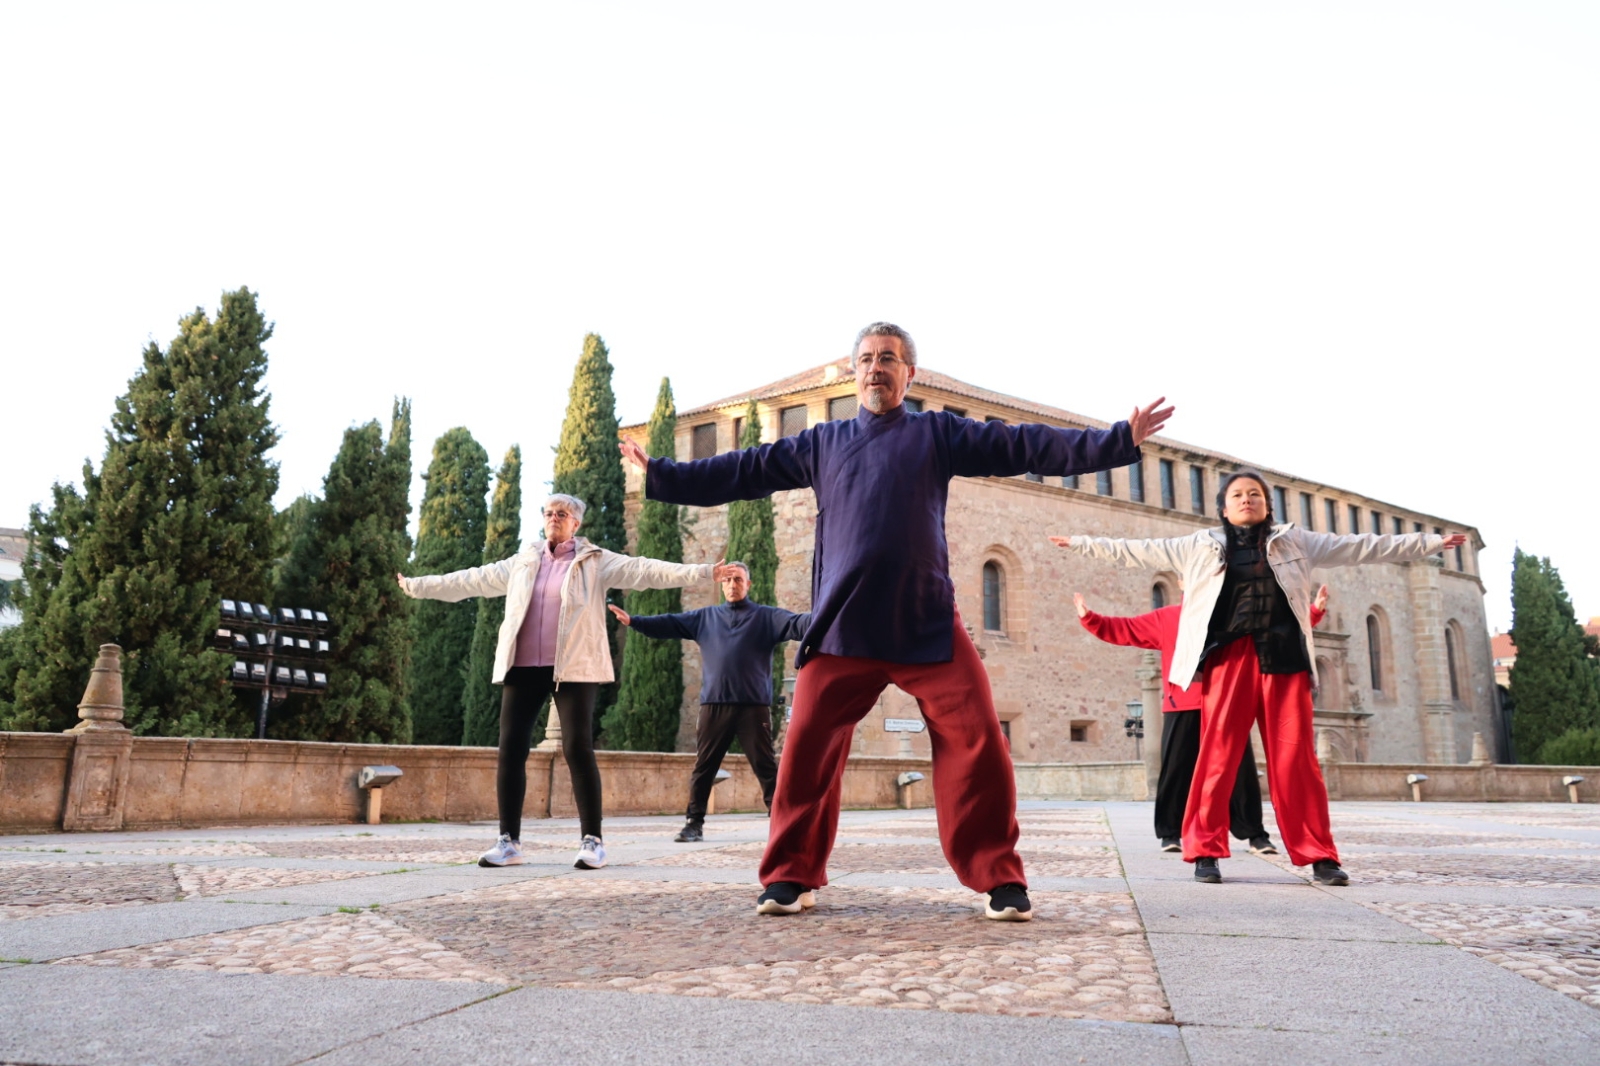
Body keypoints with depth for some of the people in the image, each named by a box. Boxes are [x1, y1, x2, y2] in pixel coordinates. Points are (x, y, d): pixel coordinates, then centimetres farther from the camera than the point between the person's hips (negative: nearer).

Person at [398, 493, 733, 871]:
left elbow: (646, 570, -6)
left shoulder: (596, 561, 4)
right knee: (510, 749, 0)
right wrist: (417, 585, 24)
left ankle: (592, 841, 1)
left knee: (578, 749, -8)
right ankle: (509, 841, 10)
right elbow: (471, 580, 21)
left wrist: (701, 571, -17)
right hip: (522, 667, 4)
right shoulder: (522, 563, 15)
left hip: (573, 668, -4)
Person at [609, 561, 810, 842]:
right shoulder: (704, 617, 17)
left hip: (754, 705, -3)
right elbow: (668, 624, 12)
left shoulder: (766, 617, 7)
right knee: (703, 767, 6)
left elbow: (796, 623, -7)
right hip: (714, 705, 3)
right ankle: (694, 823, 14)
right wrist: (633, 621, 1)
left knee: (766, 766, 0)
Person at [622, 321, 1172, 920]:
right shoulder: (821, 443, 17)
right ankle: (792, 878, 12)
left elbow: (1027, 447, 6)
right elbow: (743, 472, 19)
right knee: (807, 748, -4)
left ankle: (999, 880, 6)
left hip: (929, 626, -1)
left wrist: (1119, 441, 0)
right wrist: (660, 476, 18)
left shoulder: (938, 434, 11)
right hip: (840, 627, 1)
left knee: (977, 746, -8)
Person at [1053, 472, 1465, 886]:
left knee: (1295, 758, -1)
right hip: (1228, 658, -1)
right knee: (1218, 754, -3)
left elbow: (1359, 546, 17)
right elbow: (1140, 551, 14)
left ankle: (1318, 855, 7)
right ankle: (1205, 851, 4)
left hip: (1283, 659, 1)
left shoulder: (1295, 541, 15)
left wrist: (1430, 542, 17)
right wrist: (1082, 542, 13)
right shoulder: (1201, 546, 12)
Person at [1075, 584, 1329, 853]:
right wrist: (1089, 618, 1)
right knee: (1176, 771, 1)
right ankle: (1170, 834, 9)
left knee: (1240, 771, 3)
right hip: (1182, 709, -1)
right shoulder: (1165, 619, 12)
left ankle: (1256, 835, 11)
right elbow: (1123, 629, 11)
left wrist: (1313, 611, 7)